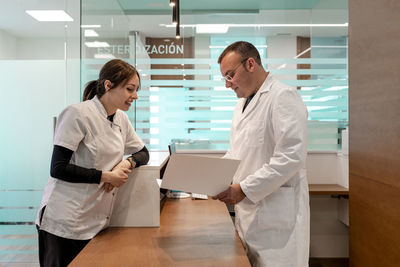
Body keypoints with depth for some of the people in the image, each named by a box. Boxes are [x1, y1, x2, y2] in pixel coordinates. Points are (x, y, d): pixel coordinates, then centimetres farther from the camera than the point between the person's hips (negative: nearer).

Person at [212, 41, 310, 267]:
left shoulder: (284, 97, -12)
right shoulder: (242, 105, 17)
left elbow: (292, 157, -21)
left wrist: (243, 189, -20)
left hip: (276, 216, -8)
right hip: (247, 211, 8)